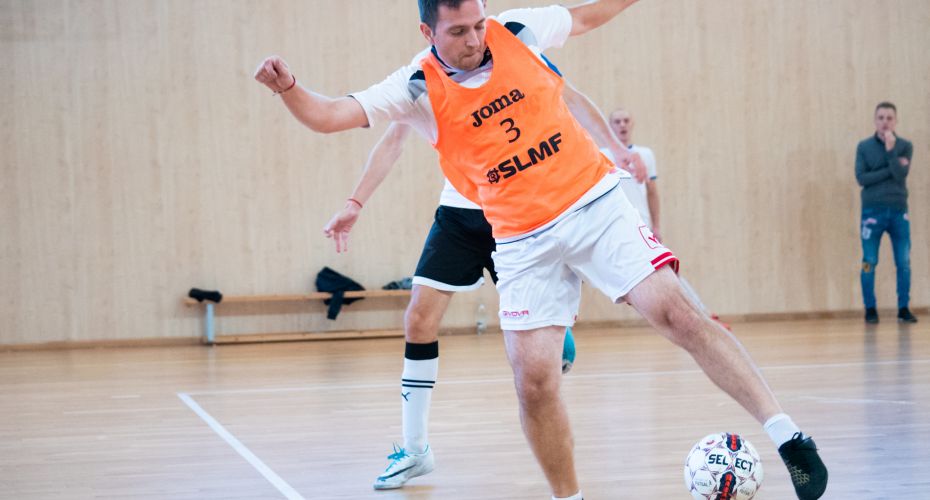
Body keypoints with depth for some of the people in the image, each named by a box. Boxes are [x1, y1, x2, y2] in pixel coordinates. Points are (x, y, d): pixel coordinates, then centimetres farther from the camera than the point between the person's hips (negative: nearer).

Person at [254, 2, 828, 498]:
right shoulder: (418, 88, -5)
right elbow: (331, 115, -13)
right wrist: (288, 87, -31)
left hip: (596, 204, 0)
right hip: (522, 242, 0)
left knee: (676, 313, -15)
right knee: (534, 382, -7)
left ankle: (789, 437, -14)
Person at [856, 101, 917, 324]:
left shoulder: (905, 146, 4)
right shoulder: (864, 146, 3)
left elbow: (901, 176, -9)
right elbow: (861, 178, -8)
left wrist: (891, 149, -17)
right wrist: (892, 168, -11)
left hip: (899, 210, 1)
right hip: (873, 211, -1)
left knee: (904, 263, 0)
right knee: (869, 263, -1)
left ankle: (903, 308, 9)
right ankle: (870, 309, 8)